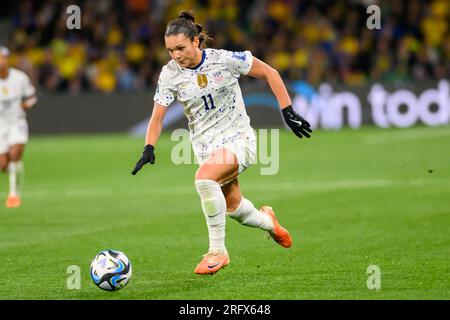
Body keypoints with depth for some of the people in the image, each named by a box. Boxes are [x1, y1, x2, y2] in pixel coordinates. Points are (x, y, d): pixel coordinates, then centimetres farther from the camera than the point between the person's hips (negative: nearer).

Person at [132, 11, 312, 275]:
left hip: (239, 138, -4)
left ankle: (218, 251, -20)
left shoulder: (225, 60, -16)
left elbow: (269, 73, -6)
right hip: (206, 146, 5)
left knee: (204, 176, -32)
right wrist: (149, 149, -22)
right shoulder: (169, 75, -8)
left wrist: (288, 112, -9)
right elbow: (158, 117, -5)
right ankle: (268, 221, 50)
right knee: (234, 208, 12)